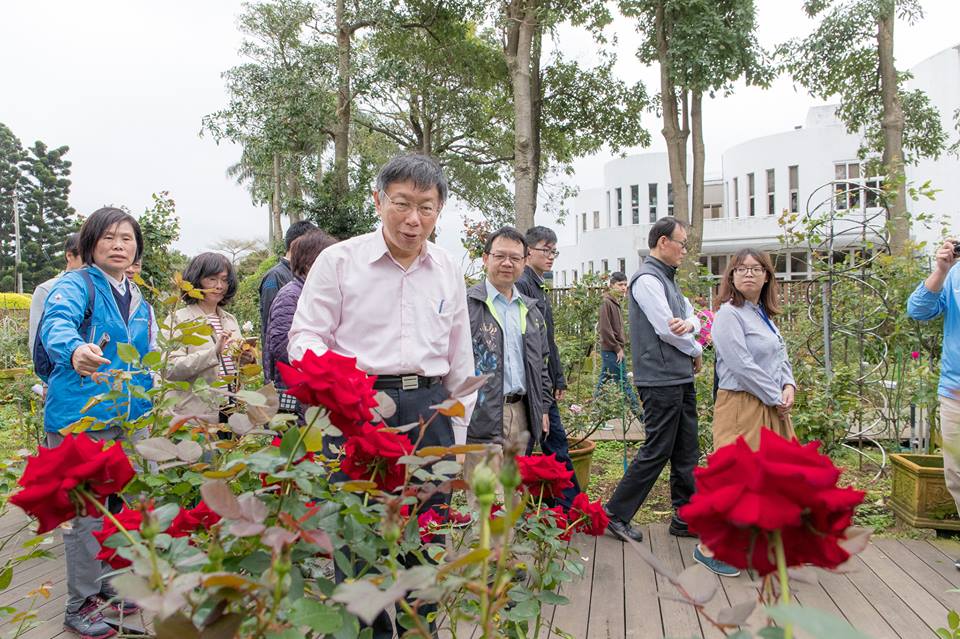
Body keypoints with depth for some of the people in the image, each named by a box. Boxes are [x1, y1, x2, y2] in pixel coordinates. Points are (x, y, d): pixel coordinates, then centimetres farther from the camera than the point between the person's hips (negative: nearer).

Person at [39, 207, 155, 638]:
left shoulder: (138, 301, 13)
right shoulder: (76, 285, -8)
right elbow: (57, 323, -30)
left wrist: (146, 413, 16)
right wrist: (75, 349, -52)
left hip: (126, 421, 7)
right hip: (81, 419, -7)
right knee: (86, 512, 1)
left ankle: (107, 588, 33)